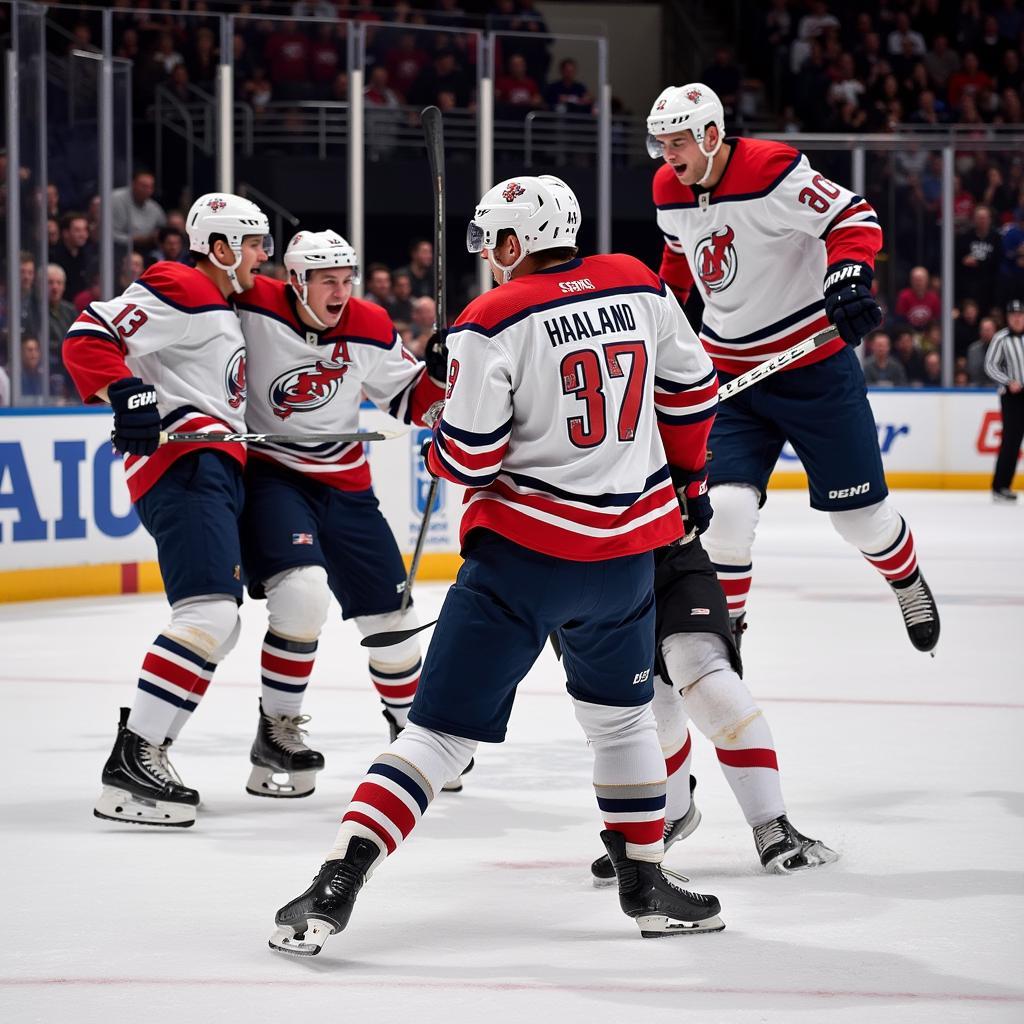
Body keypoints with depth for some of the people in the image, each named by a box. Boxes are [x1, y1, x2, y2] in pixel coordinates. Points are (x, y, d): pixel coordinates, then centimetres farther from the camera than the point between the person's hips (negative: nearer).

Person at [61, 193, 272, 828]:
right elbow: (89, 338, -16)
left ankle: (145, 749, 20)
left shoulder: (225, 311, 27)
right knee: (211, 613, -24)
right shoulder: (181, 291, -5)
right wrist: (127, 394, -29)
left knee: (220, 626, 15)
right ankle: (129, 764, -29)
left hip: (216, 473, 11)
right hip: (182, 465, -11)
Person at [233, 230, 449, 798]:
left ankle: (409, 725, 35)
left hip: (344, 485, 5)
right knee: (304, 591, -29)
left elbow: (409, 403, 7)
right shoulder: (253, 309, -17)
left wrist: (439, 372, -12)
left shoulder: (371, 330, -5)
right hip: (268, 474, -5)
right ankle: (276, 731, -13)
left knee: (391, 617, 10)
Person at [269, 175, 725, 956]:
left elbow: (469, 457, -12)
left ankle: (338, 884, -11)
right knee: (622, 713, 26)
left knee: (444, 730, -3)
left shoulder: (494, 321, -11)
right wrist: (687, 478, 30)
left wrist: (438, 452, 11)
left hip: (524, 548, -4)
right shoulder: (639, 286, 4)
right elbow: (691, 391, 14)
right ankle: (646, 886, 29)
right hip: (627, 546, 4)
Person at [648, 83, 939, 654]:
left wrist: (849, 276, -40)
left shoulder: (773, 172, -20)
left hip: (814, 364, -4)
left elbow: (855, 220, -23)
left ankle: (908, 583, 36)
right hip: (732, 368, 4)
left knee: (858, 511, 5)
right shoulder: (670, 193, 1)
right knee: (728, 504, -14)